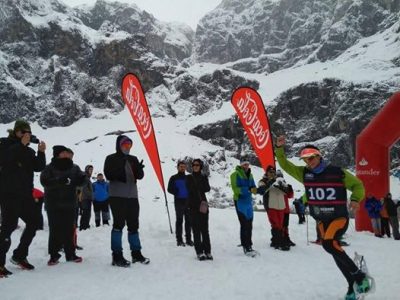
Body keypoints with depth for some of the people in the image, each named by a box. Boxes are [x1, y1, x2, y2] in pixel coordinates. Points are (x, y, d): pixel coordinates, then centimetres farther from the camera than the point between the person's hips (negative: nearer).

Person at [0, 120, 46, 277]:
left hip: (25, 193, 7)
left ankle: (19, 255, 22)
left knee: (33, 223, 8)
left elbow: (38, 167, 5)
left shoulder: (28, 151, 16)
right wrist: (21, 144, -21)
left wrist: (41, 152, -9)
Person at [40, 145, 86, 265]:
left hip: (70, 203, 3)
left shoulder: (74, 168, 8)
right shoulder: (49, 168, -3)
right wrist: (60, 181, -33)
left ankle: (70, 253, 14)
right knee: (55, 230, -3)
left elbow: (79, 181, 4)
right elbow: (44, 181, -17)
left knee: (69, 229, 5)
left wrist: (83, 177, -21)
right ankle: (54, 255, 7)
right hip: (54, 204, -3)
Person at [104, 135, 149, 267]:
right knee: (119, 224, -9)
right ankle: (117, 256, -4)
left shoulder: (133, 159, 16)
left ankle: (136, 253, 16)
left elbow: (140, 176, 8)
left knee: (134, 225, 8)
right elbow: (108, 174, -7)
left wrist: (139, 169, -14)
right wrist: (119, 170, -24)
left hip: (132, 195, 5)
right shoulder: (111, 159, 4)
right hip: (117, 196, -5)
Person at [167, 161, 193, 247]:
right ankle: (179, 240, 4)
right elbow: (169, 189, 0)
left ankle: (189, 239, 13)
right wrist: (177, 193, -13)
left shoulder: (188, 178, 12)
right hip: (178, 202, -3)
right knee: (179, 220, -1)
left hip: (188, 202, 3)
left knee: (188, 221, 5)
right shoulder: (173, 178, 3)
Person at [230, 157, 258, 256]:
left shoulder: (250, 175, 13)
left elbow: (253, 187, 14)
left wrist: (254, 189, -10)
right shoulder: (236, 174, -8)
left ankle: (249, 245, 18)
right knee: (244, 225, -10)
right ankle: (246, 247, -6)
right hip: (240, 201, -7)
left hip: (248, 201, 7)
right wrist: (248, 189, -26)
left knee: (249, 225, 9)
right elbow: (236, 189, -16)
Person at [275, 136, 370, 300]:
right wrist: (279, 148, -13)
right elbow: (285, 165, 1)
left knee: (329, 244, -26)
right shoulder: (304, 173, -1)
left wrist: (355, 199, -21)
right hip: (321, 220, 5)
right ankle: (352, 285, 25)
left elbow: (357, 185, -2)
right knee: (336, 252, 8)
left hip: (339, 217, -5)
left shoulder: (337, 172, -12)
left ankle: (359, 275, -9)